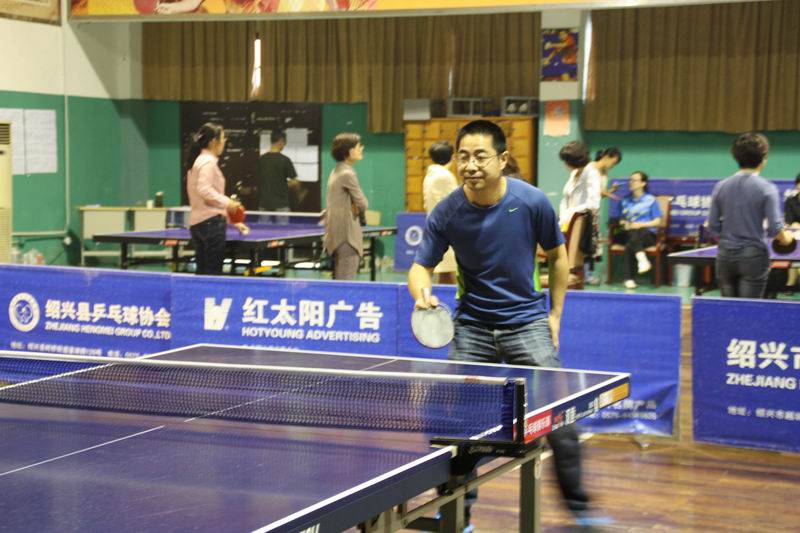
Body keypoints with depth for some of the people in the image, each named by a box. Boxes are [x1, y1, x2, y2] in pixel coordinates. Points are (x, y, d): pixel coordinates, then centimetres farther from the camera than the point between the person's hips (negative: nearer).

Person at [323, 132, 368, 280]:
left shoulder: (336, 172, 14)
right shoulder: (348, 174, -14)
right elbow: (363, 205, -12)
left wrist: (353, 208, 2)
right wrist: (356, 208, 7)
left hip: (335, 234, 10)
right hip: (347, 235, -10)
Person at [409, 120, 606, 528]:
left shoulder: (532, 202, -14)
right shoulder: (446, 214, -13)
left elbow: (557, 256, 2)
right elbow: (421, 266, -7)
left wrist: (555, 315, 3)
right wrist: (422, 293, -30)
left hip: (527, 322, -1)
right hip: (472, 327, 1)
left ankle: (576, 500, 14)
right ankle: (458, 502, 18)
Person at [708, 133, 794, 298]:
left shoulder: (721, 187, 1)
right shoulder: (767, 189, -9)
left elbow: (713, 225, 3)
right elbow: (774, 228, -12)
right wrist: (786, 238, 9)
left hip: (725, 256, 4)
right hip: (753, 256, -4)